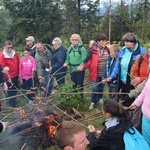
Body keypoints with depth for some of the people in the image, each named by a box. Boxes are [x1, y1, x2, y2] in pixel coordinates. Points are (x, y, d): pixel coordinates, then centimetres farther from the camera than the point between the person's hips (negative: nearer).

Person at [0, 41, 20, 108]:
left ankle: (14, 100, 40)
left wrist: (19, 72, 10)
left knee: (15, 89, 19)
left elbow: (18, 63, 10)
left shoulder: (15, 52, 1)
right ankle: (13, 104, 17)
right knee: (11, 90, 4)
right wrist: (7, 77, -15)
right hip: (9, 76, -6)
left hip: (16, 75, 6)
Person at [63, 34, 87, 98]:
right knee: (74, 84, 15)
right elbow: (68, 58, 11)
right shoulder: (70, 48, 8)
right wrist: (66, 63, -9)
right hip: (72, 70, 5)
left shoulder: (82, 48, -9)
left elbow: (84, 60, -14)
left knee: (80, 84, 5)